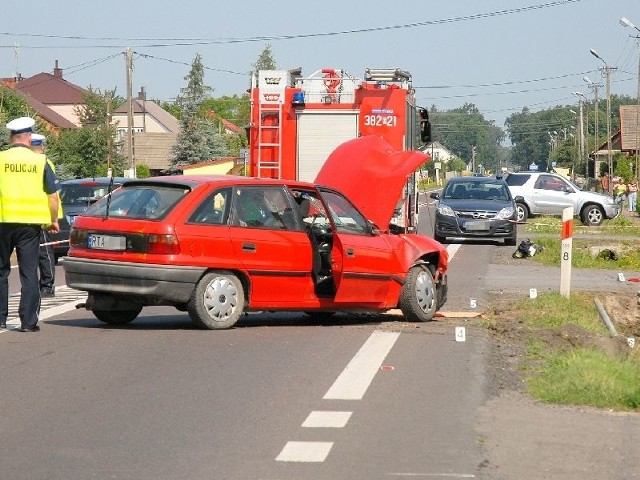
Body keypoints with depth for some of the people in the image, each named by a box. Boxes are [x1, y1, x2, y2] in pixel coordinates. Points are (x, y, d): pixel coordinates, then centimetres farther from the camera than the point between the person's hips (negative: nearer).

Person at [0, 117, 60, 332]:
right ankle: (28, 321, 1)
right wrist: (54, 221, 15)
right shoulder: (40, 162, 1)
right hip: (31, 224, 0)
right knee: (29, 272, 4)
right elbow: (53, 195, 2)